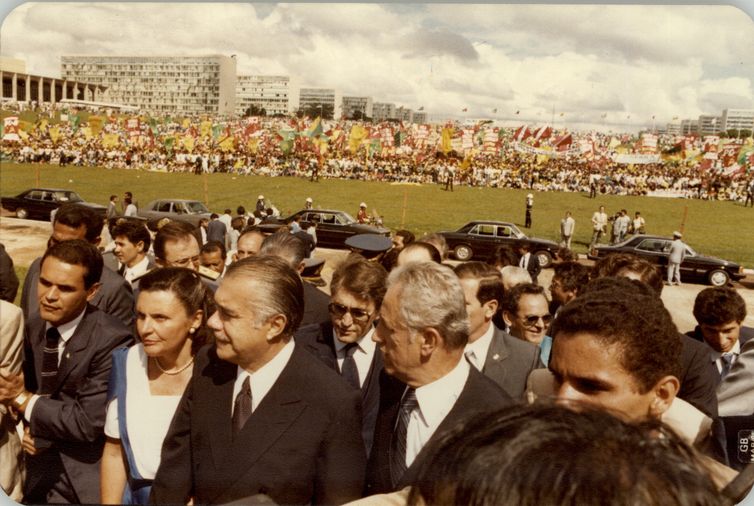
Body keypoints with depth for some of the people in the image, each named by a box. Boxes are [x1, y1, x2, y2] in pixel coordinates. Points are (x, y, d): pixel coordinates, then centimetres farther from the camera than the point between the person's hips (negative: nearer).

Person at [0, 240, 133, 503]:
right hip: (40, 465, 6)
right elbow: (30, 383, 11)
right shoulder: (34, 324, -3)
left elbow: (89, 423, -23)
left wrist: (23, 399, -20)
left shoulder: (112, 340, -26)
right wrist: (29, 424, -9)